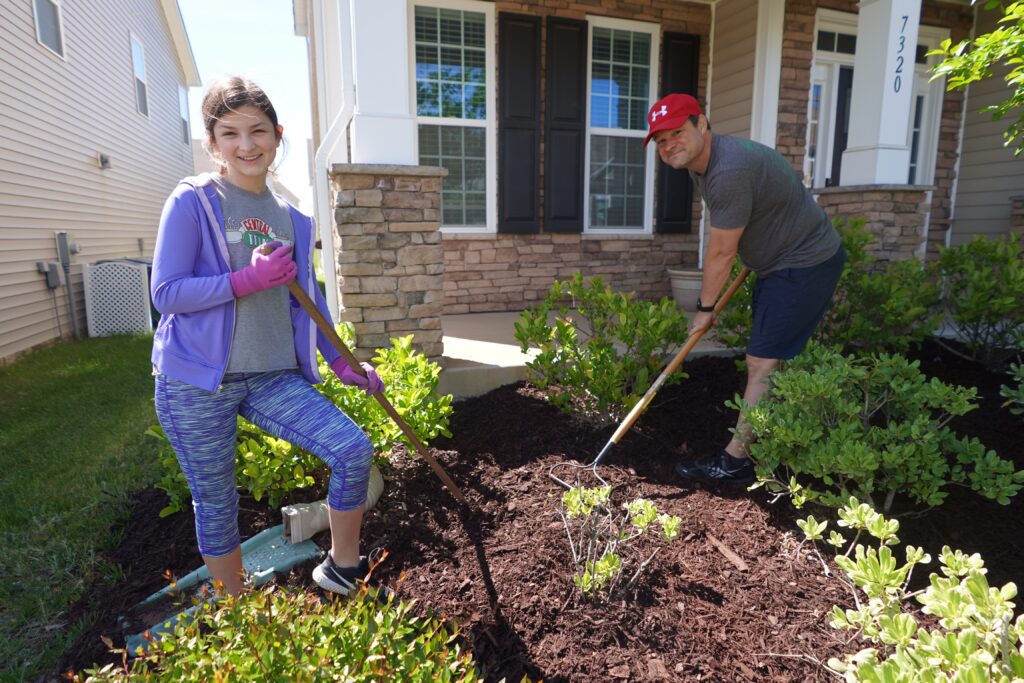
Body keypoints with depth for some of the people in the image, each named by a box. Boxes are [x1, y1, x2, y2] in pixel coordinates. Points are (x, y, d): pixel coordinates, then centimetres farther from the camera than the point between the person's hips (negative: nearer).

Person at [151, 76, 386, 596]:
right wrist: (249, 279, -20)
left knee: (354, 450, -9)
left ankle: (343, 569, 14)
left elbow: (307, 298, 16)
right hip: (197, 381, -3)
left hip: (273, 377, 4)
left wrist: (340, 362, 14)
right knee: (216, 505, 8)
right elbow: (165, 292, -10)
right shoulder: (192, 203, -5)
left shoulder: (291, 219, 9)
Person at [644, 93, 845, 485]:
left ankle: (733, 463, -3)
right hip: (780, 262, 10)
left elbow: (721, 252, -22)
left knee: (762, 364, -11)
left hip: (807, 265, -10)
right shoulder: (700, 163, 3)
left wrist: (704, 308, -9)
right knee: (768, 361, 17)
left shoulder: (729, 171, -30)